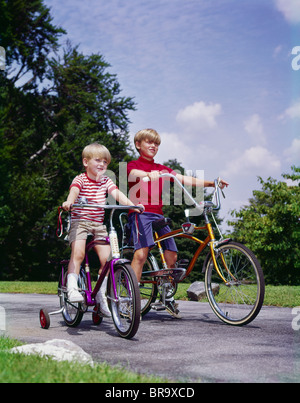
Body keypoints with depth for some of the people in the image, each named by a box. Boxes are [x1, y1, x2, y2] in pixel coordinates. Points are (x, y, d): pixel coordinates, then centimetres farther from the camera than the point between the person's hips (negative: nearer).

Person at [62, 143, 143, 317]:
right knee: (78, 253, -26)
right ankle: (72, 287, -21)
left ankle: (101, 294, 11)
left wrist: (130, 204, -26)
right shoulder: (80, 179, -3)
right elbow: (74, 190, -25)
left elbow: (117, 193, -7)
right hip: (80, 221, -4)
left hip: (99, 224, 4)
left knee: (106, 258, -4)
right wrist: (70, 201, -48)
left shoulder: (106, 181, 9)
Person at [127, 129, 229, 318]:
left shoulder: (162, 169, 23)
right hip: (140, 213, -6)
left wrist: (211, 183, 3)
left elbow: (185, 179, 14)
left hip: (158, 215, 6)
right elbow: (135, 174, -18)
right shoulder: (133, 166, 7)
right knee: (141, 253, -23)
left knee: (172, 255, 2)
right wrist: (152, 175, -40)